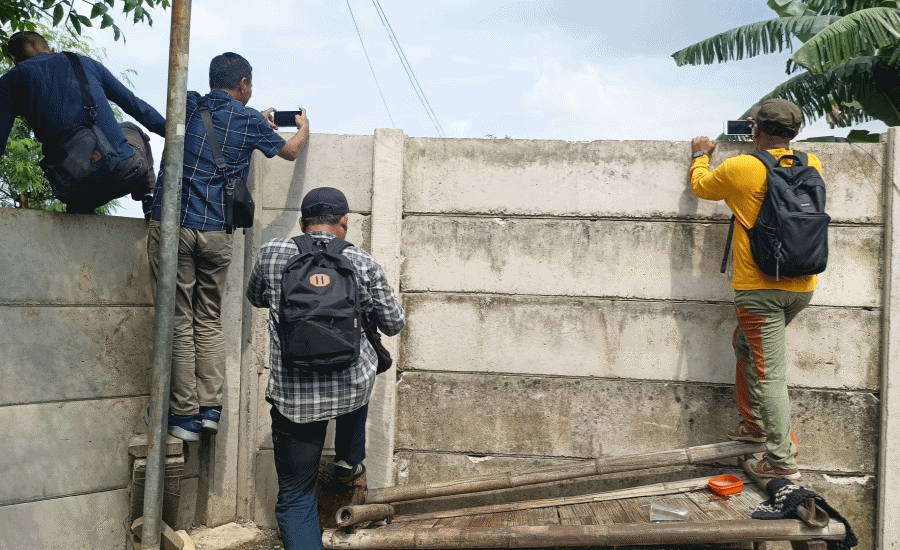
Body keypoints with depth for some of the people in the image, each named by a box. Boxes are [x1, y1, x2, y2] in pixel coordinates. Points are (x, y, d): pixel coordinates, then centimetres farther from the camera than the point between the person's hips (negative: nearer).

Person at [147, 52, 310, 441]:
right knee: (209, 321, 12)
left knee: (180, 320, 2)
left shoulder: (187, 104, 10)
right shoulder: (249, 121, 5)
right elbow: (291, 151, 22)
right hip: (216, 231, 0)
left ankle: (185, 415, 3)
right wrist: (303, 127, 43)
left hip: (171, 223, 0)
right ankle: (210, 408, 9)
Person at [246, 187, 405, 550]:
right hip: (352, 389, 1)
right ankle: (349, 462, 41)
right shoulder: (363, 264, -4)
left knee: (296, 497, 11)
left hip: (293, 397, -1)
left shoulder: (272, 254, -1)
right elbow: (394, 324, 6)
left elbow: (255, 298, 19)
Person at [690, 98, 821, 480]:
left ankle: (782, 460, 3)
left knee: (768, 372, -1)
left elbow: (701, 187, 11)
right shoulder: (812, 165, 4)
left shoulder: (739, 168, -10)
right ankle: (754, 423, 33)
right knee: (747, 345, 26)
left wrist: (701, 155, 29)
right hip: (803, 287, 6)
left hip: (760, 288, -6)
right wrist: (780, 148, 39)